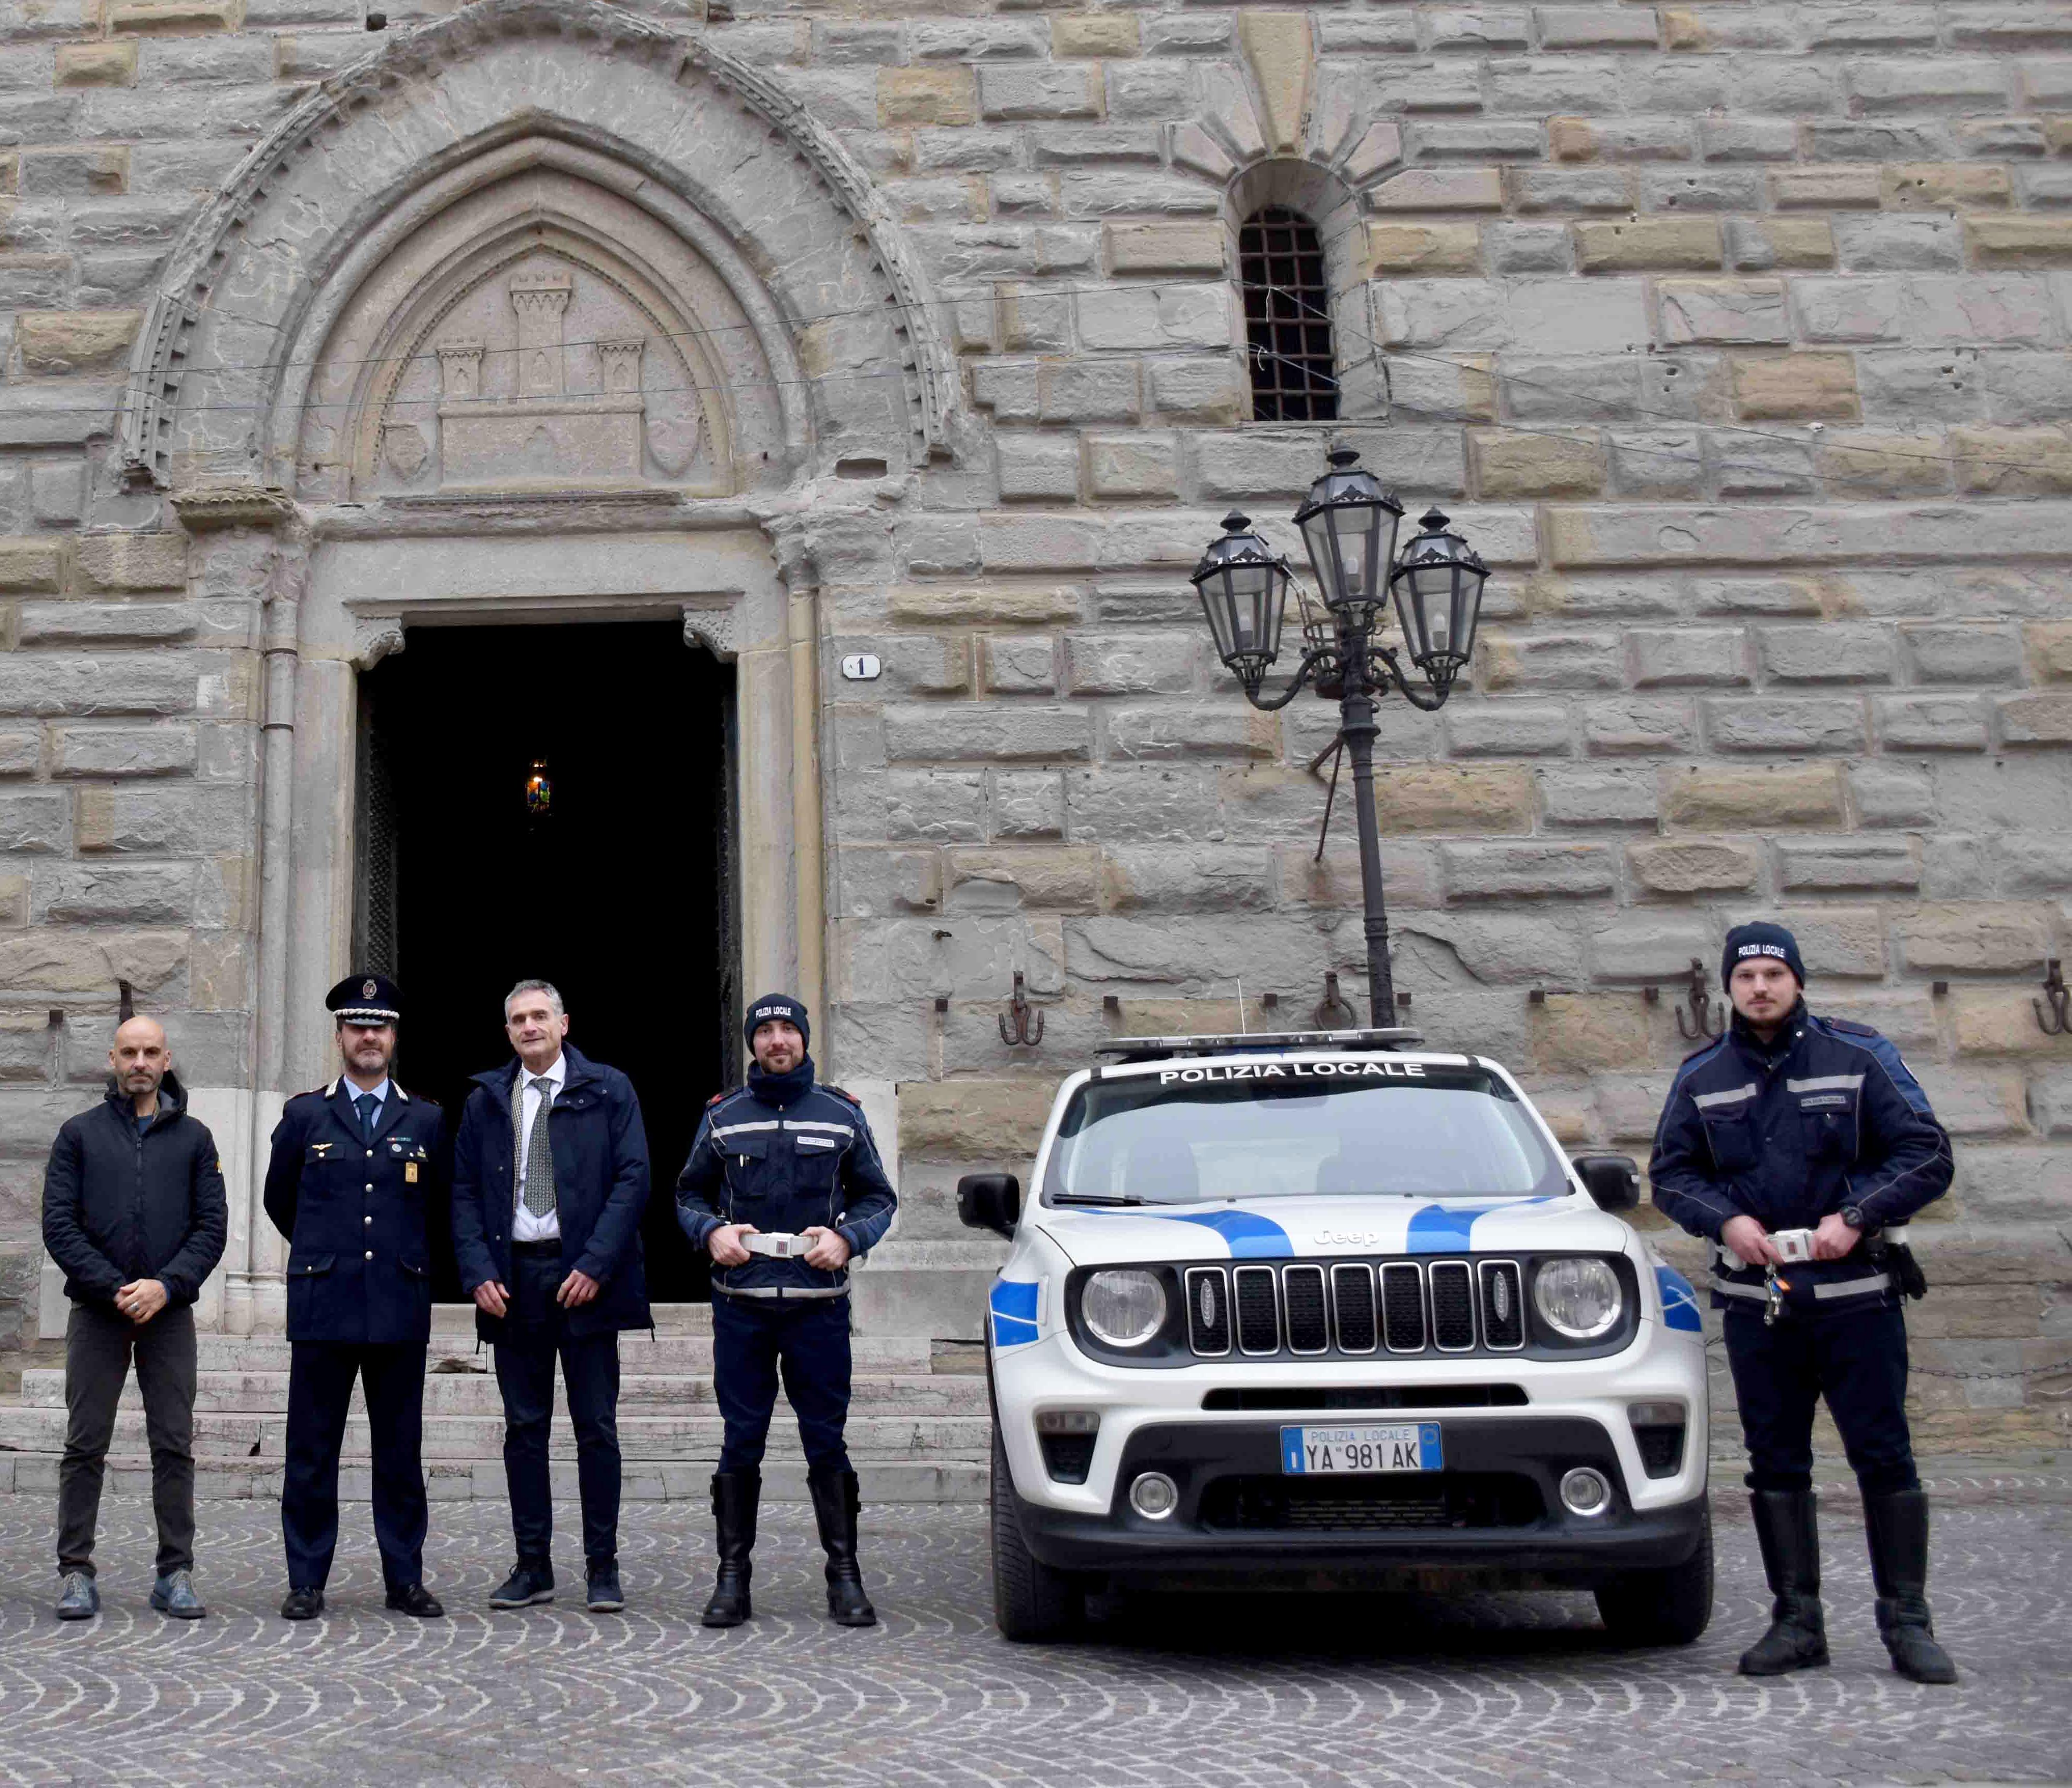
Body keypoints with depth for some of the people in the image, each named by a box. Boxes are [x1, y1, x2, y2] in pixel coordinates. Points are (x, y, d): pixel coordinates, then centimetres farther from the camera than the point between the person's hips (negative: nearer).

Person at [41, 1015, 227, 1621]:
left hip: (169, 1313, 1)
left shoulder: (193, 1138, 8)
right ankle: (75, 1572, 8)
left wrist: (165, 1285, -12)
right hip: (96, 1312, -1)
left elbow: (212, 1226, 3)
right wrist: (115, 1289, -11)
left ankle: (176, 1573, 7)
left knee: (174, 1446, 1)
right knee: (85, 1445, 1)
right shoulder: (80, 1134, 6)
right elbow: (58, 1225, -1)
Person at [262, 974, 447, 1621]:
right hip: (323, 1307, -1)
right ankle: (306, 1582, 10)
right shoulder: (304, 1115, 7)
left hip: (401, 1308, 1)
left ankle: (405, 1579, 12)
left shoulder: (426, 1120, 9)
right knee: (311, 1451, 2)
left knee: (401, 1452, 5)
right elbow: (279, 1199, 18)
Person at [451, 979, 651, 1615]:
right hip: (513, 1277, 3)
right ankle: (533, 1567, 14)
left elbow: (632, 1180, -4)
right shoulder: (485, 1101, 10)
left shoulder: (608, 1091, 2)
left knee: (597, 1427, 1)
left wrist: (595, 1266, -13)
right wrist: (479, 1273, -4)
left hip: (584, 1275, -3)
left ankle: (602, 1567, 9)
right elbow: (464, 1193, 9)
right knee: (524, 1428, 7)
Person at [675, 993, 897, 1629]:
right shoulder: (723, 1117, 10)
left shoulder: (842, 1114, 9)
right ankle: (732, 1576, 10)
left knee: (827, 1441, 1)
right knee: (741, 1443, 3)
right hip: (741, 1307, 1)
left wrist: (847, 1238, -7)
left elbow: (878, 1197, 12)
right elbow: (689, 1194, 16)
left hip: (819, 1307, 0)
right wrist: (712, 1232, -5)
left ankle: (844, 1575, 9)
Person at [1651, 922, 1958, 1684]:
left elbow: (1927, 1154, -1)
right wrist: (1725, 1220, -8)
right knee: (1775, 1463, 6)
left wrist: (1857, 1218, -14)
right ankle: (1797, 1620, 15)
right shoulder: (1702, 1078, 8)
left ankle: (1907, 1622, 8)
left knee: (1884, 1455, -2)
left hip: (1856, 1294, -2)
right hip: (1756, 1299, 3)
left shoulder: (1857, 1058, 1)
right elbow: (1670, 1172, 11)